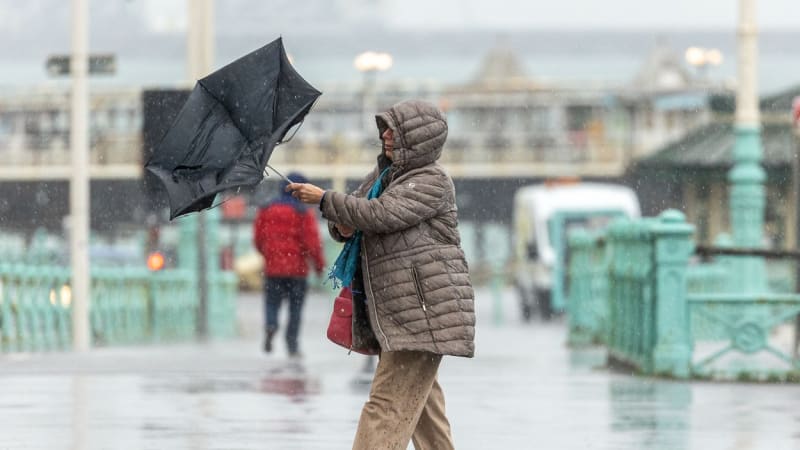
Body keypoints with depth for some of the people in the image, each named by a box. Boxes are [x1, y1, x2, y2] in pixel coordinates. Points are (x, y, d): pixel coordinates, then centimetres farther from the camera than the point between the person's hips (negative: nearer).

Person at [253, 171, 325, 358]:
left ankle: (271, 324, -21)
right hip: (297, 268, -2)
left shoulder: (266, 210, 4)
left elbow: (258, 238, 7)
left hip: (272, 267, 2)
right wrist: (319, 263, 2)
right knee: (295, 307, 9)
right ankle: (292, 344, 8)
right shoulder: (304, 213, -7)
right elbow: (311, 241, -11)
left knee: (272, 302, 10)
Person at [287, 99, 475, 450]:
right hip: (393, 314, 10)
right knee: (422, 406, 14)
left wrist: (324, 200, -15)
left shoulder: (433, 181, -10)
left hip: (423, 311, -10)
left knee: (389, 404, -14)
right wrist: (342, 226, -4)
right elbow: (347, 225, 21)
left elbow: (381, 214, -21)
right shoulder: (381, 175, 17)